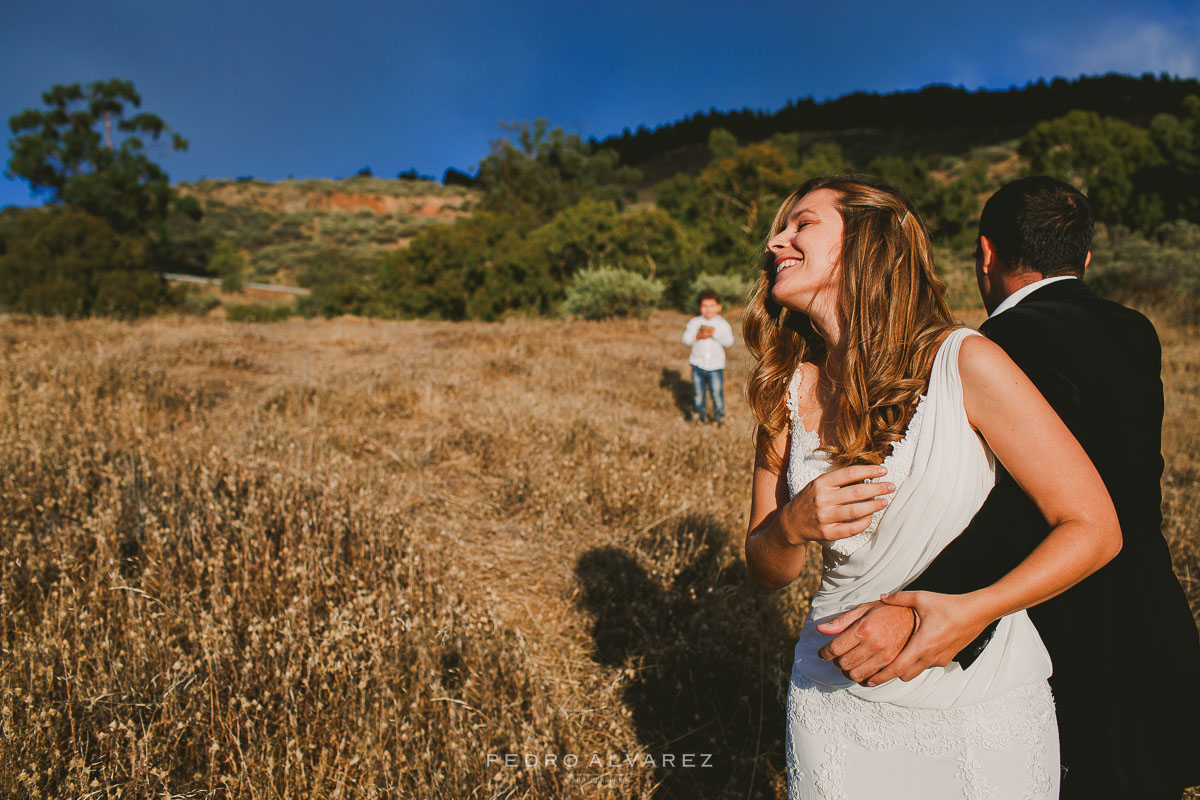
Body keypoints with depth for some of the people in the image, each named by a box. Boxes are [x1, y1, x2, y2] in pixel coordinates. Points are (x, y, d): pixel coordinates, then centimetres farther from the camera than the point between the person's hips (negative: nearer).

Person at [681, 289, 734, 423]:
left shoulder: (723, 324, 1)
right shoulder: (694, 322, 4)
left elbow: (729, 342, -10)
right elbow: (686, 340, 0)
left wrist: (715, 334, -22)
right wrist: (697, 336, -17)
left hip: (715, 366, -2)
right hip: (698, 364, 2)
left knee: (717, 392, -3)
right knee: (698, 392, 7)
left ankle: (719, 416, 14)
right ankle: (701, 416, 23)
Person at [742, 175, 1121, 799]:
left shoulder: (964, 362, -15)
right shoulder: (788, 389, -3)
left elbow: (1094, 528, -11)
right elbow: (765, 572, 2)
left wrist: (966, 612, -25)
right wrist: (792, 525, -21)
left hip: (977, 715, -3)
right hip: (835, 698, 3)